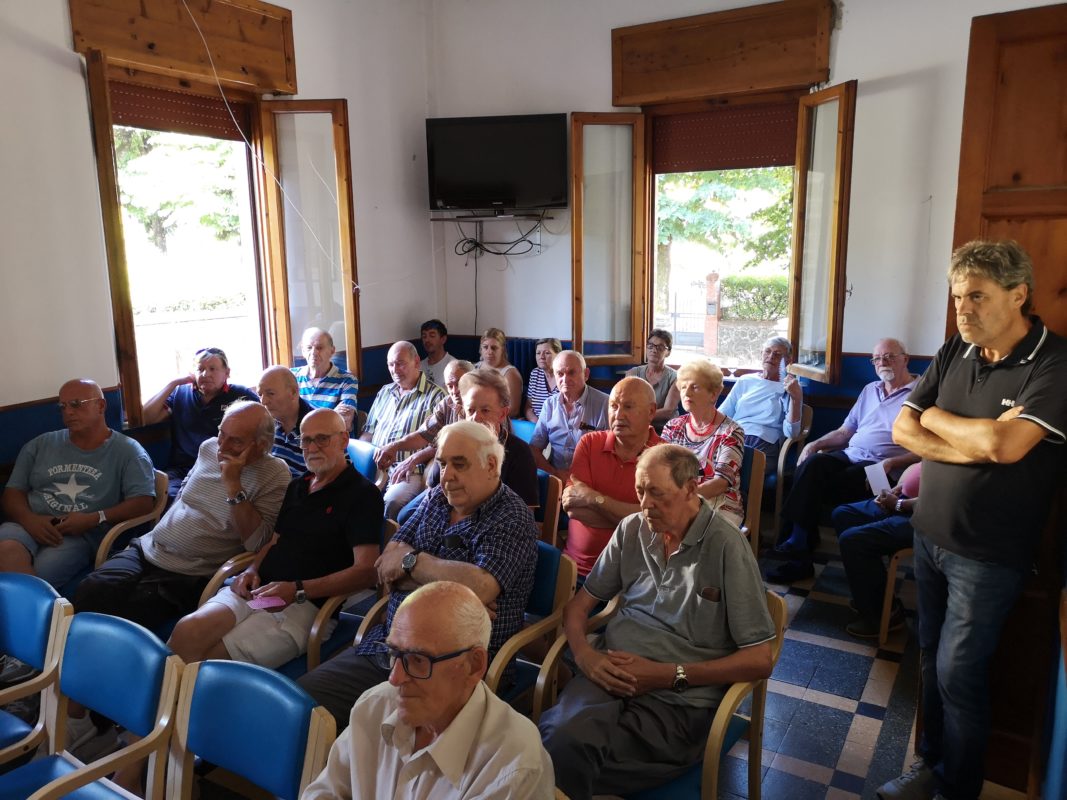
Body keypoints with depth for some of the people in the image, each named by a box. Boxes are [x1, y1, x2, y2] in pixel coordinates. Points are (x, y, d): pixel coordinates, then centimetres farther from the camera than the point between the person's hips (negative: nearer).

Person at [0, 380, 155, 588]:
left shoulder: (127, 451, 8)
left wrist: (94, 519, -14)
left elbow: (143, 502, -2)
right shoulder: (39, 445, 21)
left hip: (80, 536, -4)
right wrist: (29, 519, -6)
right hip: (28, 525, 4)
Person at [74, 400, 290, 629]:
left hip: (190, 575, -5)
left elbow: (256, 543, -19)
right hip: (147, 549, 6)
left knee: (127, 615, -24)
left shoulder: (275, 475, -10)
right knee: (90, 590, -18)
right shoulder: (209, 447, 9)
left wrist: (233, 484, -22)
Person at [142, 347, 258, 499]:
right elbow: (147, 417, 9)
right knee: (170, 496, -29)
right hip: (180, 471, 3)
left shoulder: (240, 395, 8)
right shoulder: (180, 393, 18)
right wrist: (174, 383, 6)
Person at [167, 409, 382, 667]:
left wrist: (298, 589, -19)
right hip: (258, 590, 6)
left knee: (211, 658, -23)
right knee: (187, 630, -22)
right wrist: (253, 569, 5)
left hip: (305, 605, -6)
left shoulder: (363, 494, -3)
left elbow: (367, 571, -12)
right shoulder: (298, 486, 22)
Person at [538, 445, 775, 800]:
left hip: (679, 699, -3)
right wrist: (584, 654, -5)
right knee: (559, 733, -32)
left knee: (566, 746, -31)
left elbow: (759, 660, -4)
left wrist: (668, 675, -11)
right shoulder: (632, 530, 10)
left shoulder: (726, 548, -5)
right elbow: (579, 604, 16)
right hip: (610, 675, 4)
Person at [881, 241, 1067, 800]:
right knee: (932, 660, 16)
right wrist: (972, 447, -16)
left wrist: (936, 420, -11)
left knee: (957, 674, 3)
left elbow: (1005, 445, -29)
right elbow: (902, 429, -1)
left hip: (988, 554, -6)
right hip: (930, 535, 6)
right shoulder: (953, 353, 3)